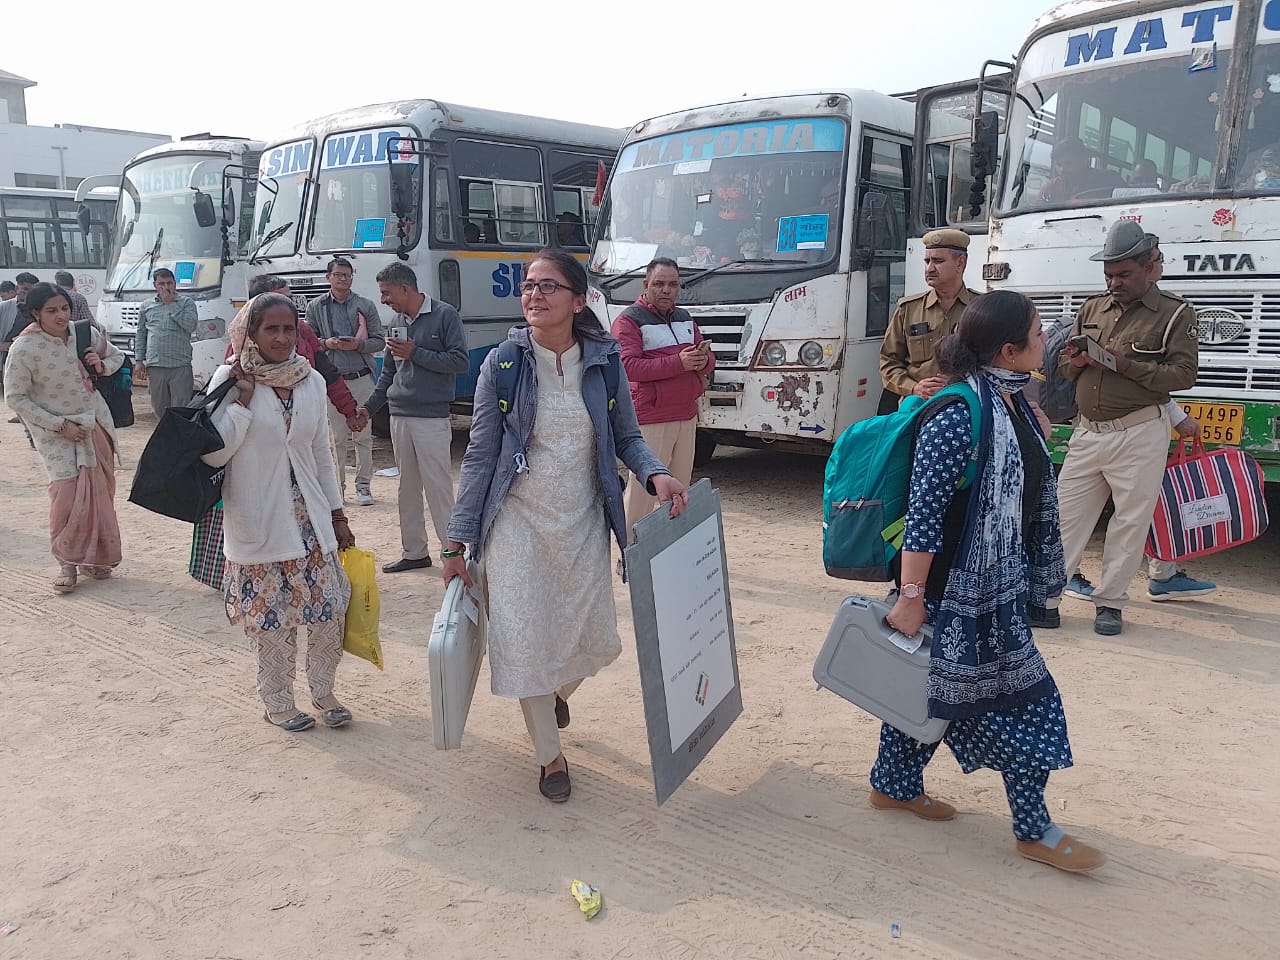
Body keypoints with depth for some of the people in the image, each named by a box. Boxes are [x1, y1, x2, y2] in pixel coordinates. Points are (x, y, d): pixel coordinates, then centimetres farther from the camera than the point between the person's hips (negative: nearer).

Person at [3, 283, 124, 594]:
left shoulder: (86, 333, -7)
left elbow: (116, 356, 13)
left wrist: (102, 365, -11)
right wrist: (60, 425, -16)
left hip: (96, 423, 4)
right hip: (56, 432, -4)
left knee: (100, 493, 7)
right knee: (67, 492, -13)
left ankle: (94, 558, 23)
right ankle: (68, 562, 5)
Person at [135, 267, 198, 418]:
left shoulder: (187, 302, 7)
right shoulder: (147, 307, 16)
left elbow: (191, 326, -10)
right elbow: (140, 335, 18)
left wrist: (171, 304, -7)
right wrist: (138, 359, 10)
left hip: (180, 366, -3)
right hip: (154, 366, 4)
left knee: (181, 409, -7)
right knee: (160, 408, 10)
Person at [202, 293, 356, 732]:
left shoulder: (312, 381, 3)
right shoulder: (231, 379, -8)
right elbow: (213, 453, -13)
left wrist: (337, 515, 12)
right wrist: (244, 399, -18)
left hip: (309, 515, 4)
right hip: (258, 521, -3)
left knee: (330, 608, 5)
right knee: (271, 615, 5)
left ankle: (323, 691, 26)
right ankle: (277, 701, 26)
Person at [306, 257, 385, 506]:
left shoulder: (366, 306, 6)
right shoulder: (316, 307, 8)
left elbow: (379, 342, 5)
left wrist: (357, 345, -13)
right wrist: (326, 343, -8)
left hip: (362, 379, 0)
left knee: (363, 436, 4)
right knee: (337, 437, 3)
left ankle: (363, 486, 12)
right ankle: (336, 486, 11)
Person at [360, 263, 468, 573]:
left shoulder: (444, 315, -4)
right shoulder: (398, 321, 15)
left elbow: (462, 361, -11)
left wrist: (415, 353, -12)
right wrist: (369, 407, 14)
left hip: (432, 417, -7)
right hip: (399, 416, 7)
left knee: (438, 486, -7)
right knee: (407, 488, 10)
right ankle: (414, 552, 19)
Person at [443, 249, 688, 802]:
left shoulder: (603, 362, -3)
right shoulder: (503, 364, -7)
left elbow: (627, 437, 7)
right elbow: (480, 455, -5)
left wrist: (655, 475, -15)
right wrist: (459, 541, -6)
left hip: (583, 523, 2)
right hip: (518, 523, -2)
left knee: (594, 639, 10)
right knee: (526, 639, 1)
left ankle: (558, 692, 48)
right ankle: (550, 757, 26)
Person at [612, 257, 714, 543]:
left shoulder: (684, 317, 18)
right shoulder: (629, 320, -5)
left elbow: (707, 358, 20)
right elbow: (628, 366, -17)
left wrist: (703, 360, -6)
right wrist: (678, 363, -21)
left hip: (687, 417, 7)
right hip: (650, 420, -7)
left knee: (680, 488, 13)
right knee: (643, 489, -10)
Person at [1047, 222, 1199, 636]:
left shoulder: (1175, 314, -1)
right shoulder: (1092, 309, 13)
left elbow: (1183, 375, -11)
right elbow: (1064, 365, 17)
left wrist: (1125, 364, -19)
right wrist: (1076, 361, -7)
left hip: (1139, 434, -4)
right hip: (1087, 432, 4)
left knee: (1130, 522, 3)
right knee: (1065, 515, 3)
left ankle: (1110, 602, 14)